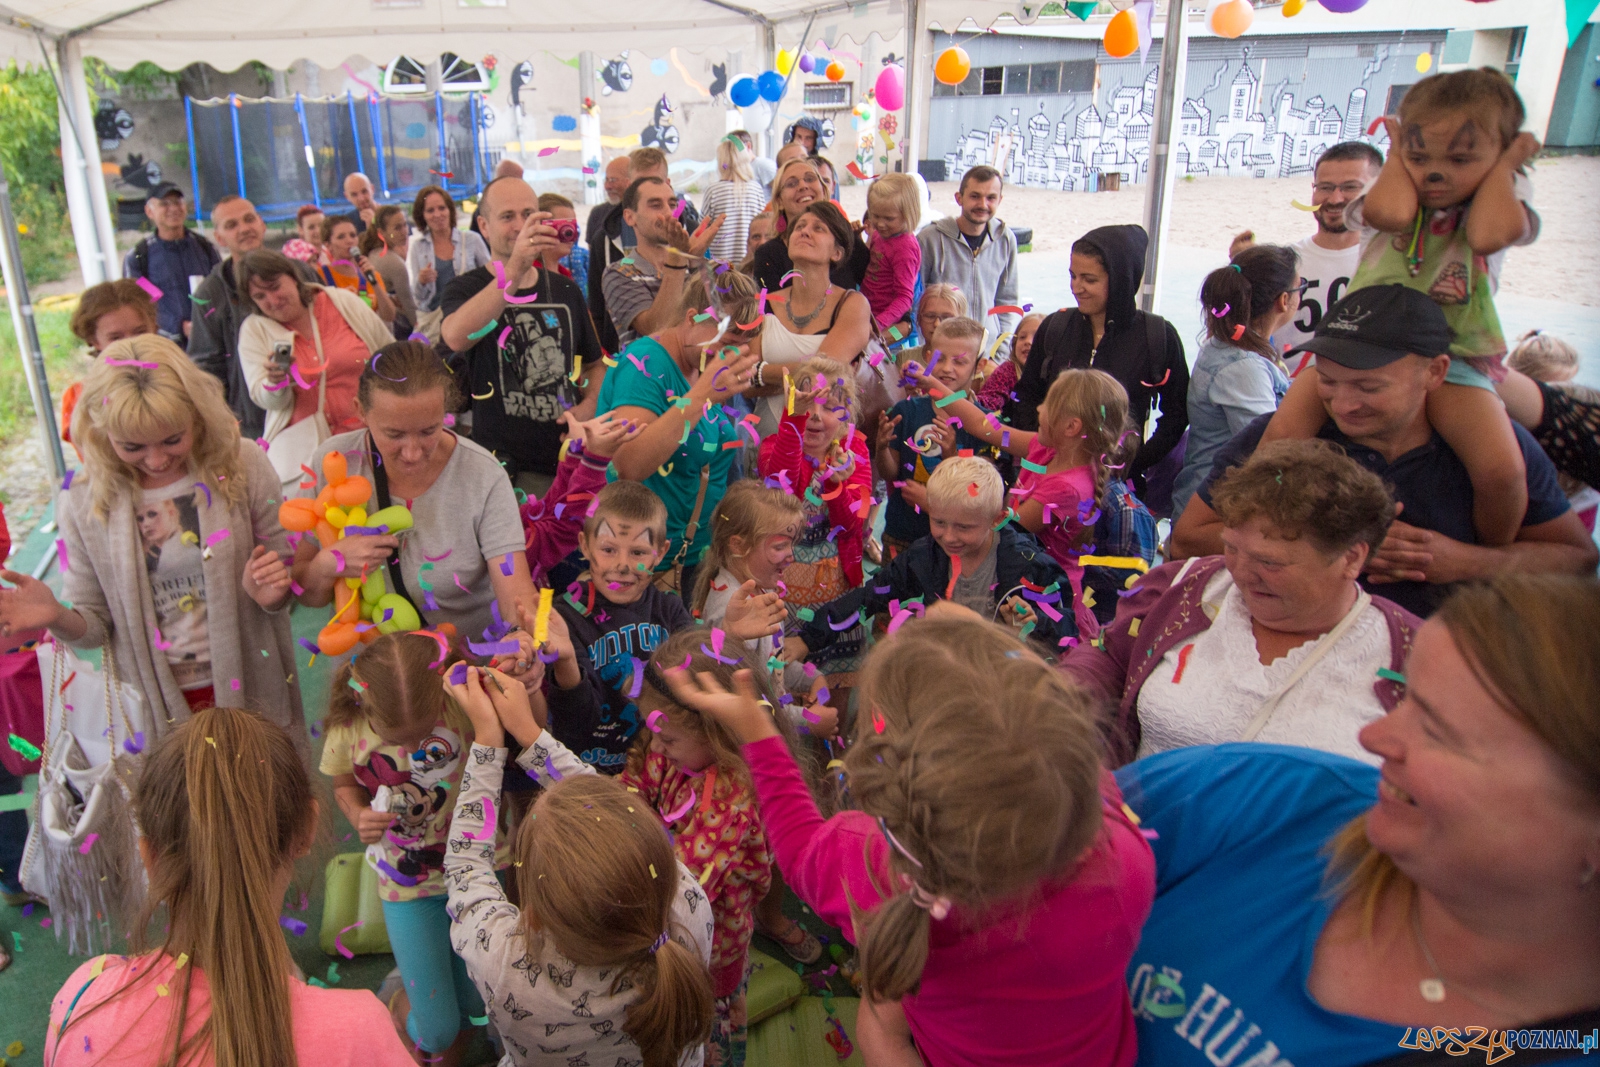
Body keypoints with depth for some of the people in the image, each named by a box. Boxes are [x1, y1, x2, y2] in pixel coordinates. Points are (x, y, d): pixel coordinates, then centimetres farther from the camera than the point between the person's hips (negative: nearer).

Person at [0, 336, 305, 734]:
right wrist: (57, 618, -20)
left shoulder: (242, 465, -12)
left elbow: (288, 576, -2)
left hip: (253, 690, 0)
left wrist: (272, 593, -24)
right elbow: (95, 626, 1)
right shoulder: (83, 503, -9)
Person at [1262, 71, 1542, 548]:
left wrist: (1506, 164, -7)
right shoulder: (1394, 193, 6)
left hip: (1452, 356, -1)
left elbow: (1488, 235, -22)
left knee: (1502, 470, -22)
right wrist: (1399, 154, -3)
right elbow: (1390, 214, -21)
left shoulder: (1501, 199, 5)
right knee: (1283, 432, -24)